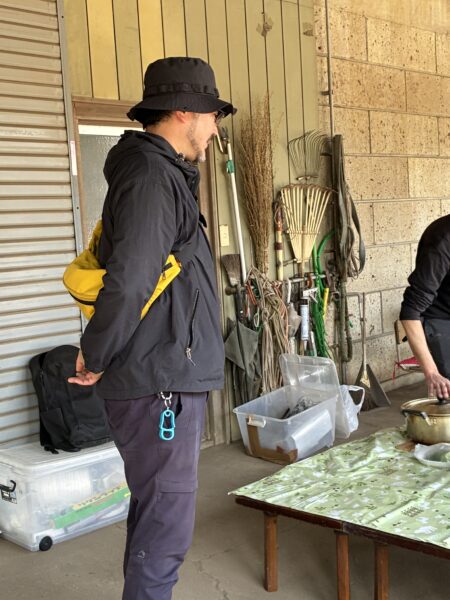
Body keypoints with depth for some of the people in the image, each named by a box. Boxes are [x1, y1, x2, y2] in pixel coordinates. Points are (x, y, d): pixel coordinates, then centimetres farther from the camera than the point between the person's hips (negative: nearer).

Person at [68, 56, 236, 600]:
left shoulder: (163, 173, 16)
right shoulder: (152, 178, -16)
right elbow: (128, 284, -27)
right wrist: (94, 361, -14)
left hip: (170, 377, 10)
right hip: (158, 384, -10)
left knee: (154, 514, 20)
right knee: (166, 529, -1)